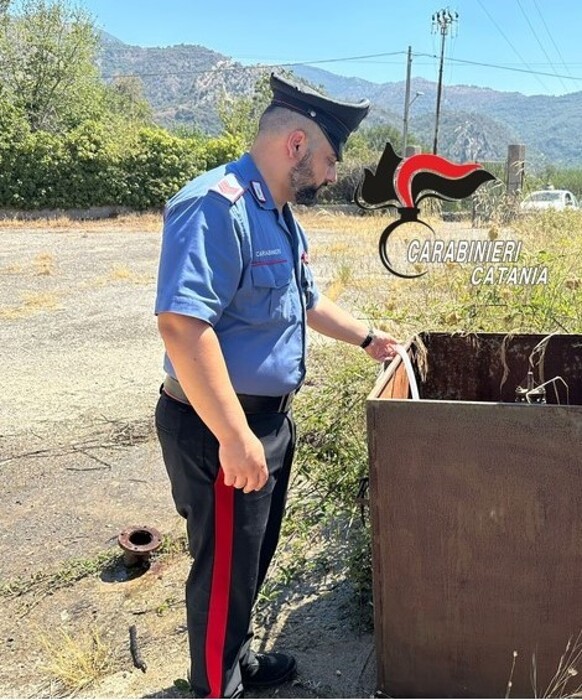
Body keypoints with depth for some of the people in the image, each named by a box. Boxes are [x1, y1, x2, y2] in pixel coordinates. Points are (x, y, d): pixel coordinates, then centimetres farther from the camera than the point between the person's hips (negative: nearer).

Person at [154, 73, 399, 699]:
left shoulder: (280, 215, 12)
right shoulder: (216, 207, -22)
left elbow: (305, 300, 27)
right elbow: (180, 323, -32)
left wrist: (366, 338, 32)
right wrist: (234, 436, -32)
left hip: (270, 417, 10)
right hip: (220, 428, -10)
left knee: (252, 557, 24)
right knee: (224, 569, 7)